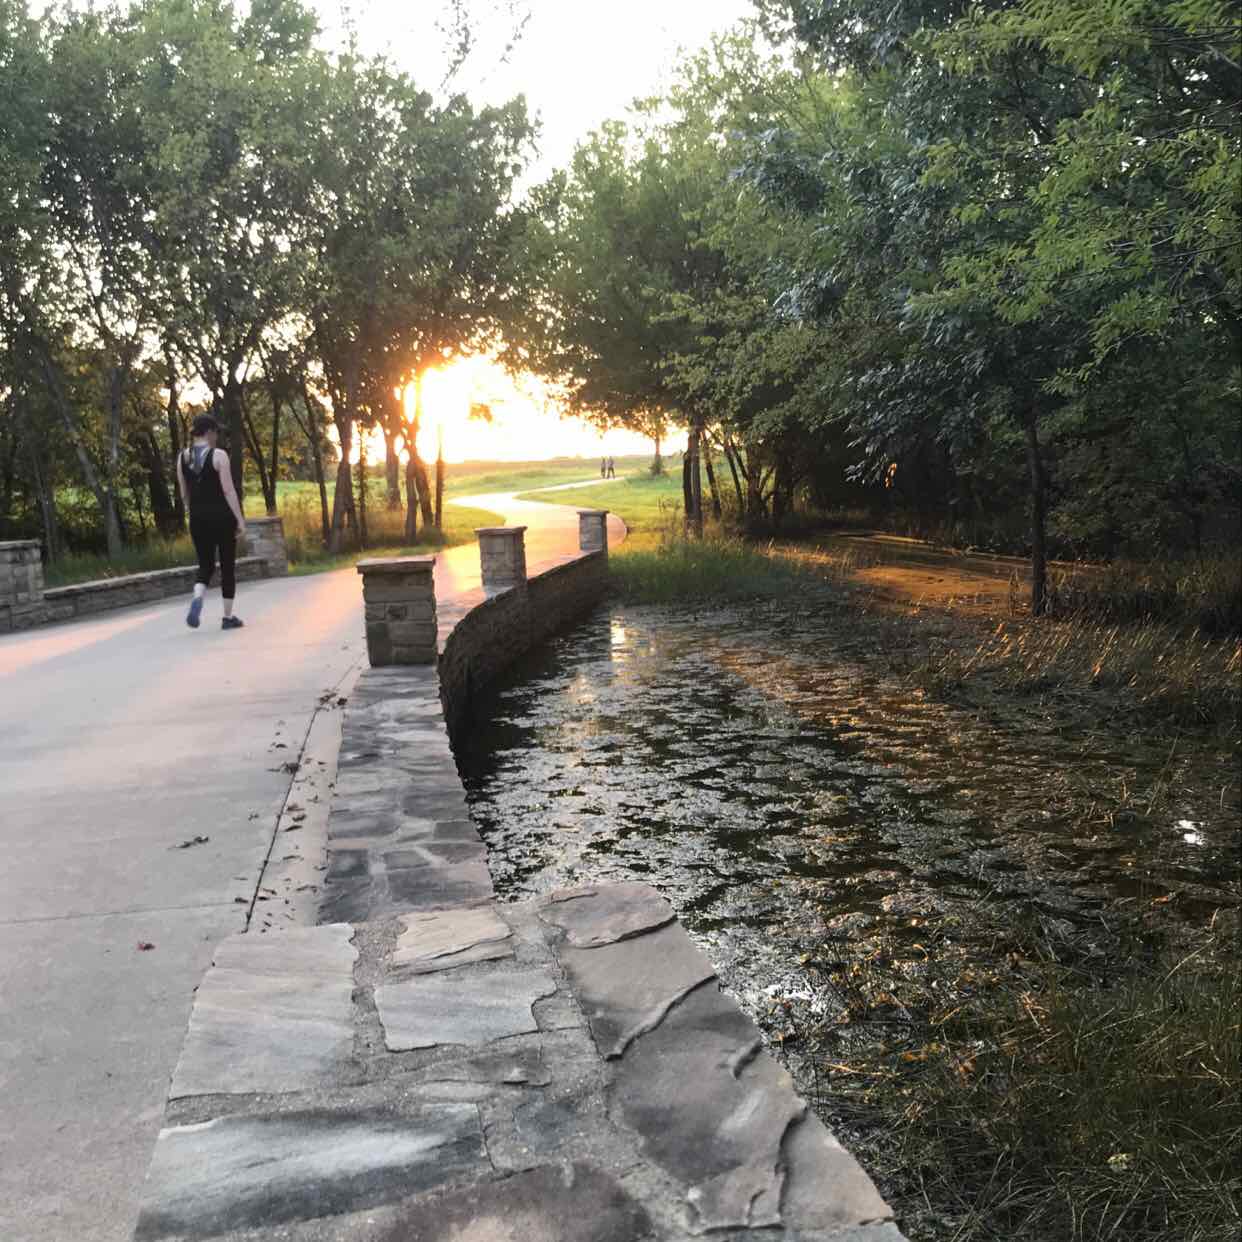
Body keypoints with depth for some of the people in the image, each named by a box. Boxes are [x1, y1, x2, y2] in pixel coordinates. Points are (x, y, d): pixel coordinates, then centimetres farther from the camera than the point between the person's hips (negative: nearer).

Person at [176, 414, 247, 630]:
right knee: (228, 566, 8)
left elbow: (184, 494, 10)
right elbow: (228, 490, -14)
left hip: (198, 519, 4)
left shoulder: (182, 458, 5)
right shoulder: (219, 455, -10)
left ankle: (197, 599, -18)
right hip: (222, 515, -4)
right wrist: (240, 519, -12)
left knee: (205, 565, 13)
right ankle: (228, 617, 12)